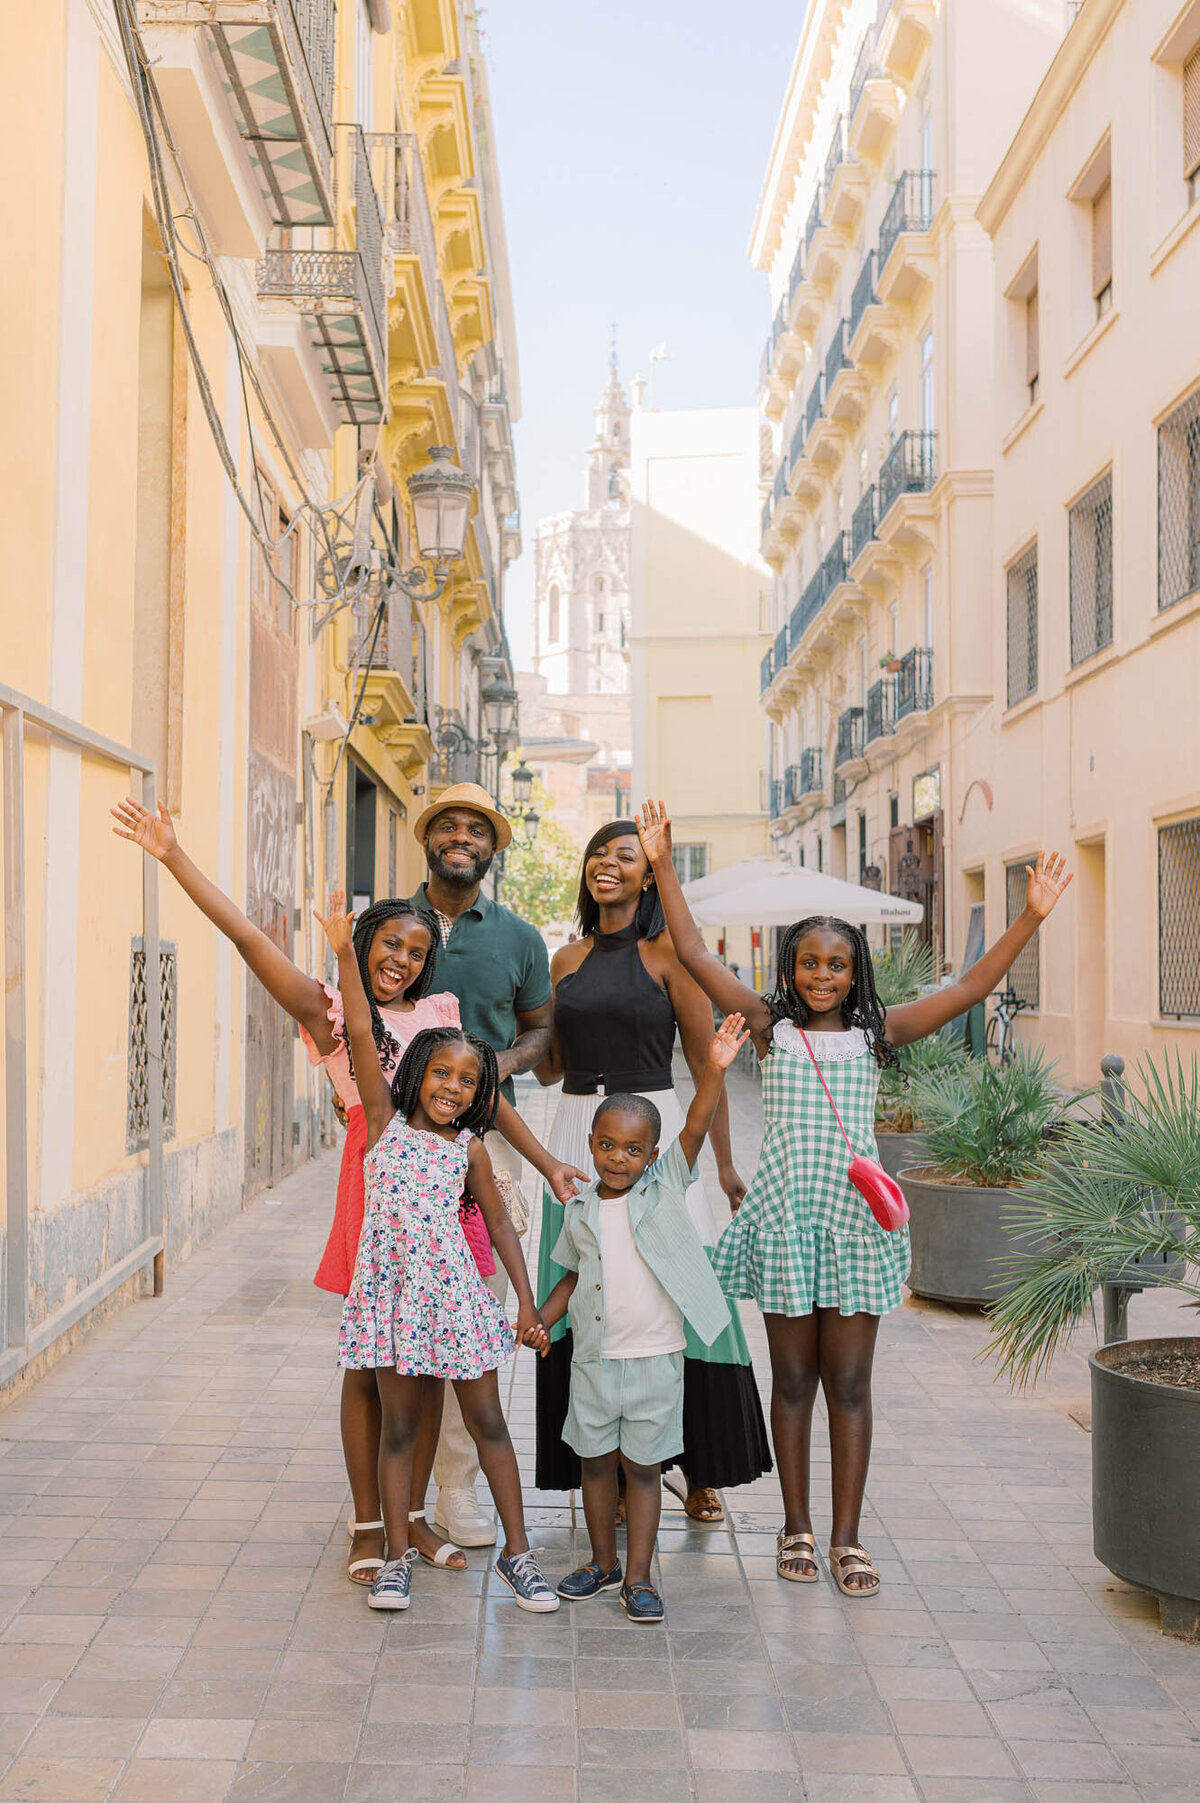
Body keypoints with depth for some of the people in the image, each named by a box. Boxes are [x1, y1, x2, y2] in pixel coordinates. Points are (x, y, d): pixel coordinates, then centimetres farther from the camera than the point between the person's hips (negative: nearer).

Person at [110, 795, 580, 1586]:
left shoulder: (440, 1010, 13)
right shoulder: (330, 1010, 1)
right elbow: (247, 935, -5)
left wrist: (547, 1161, 16)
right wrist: (174, 857, -10)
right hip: (377, 1179, -3)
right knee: (368, 1365, 5)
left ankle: (414, 1513, 24)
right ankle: (367, 1526, 19)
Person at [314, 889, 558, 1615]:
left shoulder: (470, 1149, 2)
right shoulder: (385, 1121, -1)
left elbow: (500, 1222, 8)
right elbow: (362, 1034, -10)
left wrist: (527, 1301, 5)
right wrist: (345, 953, -18)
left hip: (455, 1294, 1)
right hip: (390, 1290, -1)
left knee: (488, 1424, 7)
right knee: (398, 1427, 9)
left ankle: (517, 1552, 18)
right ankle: (398, 1556, 21)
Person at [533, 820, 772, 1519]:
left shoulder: (668, 951, -2)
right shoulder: (567, 960, 13)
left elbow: (706, 1060, -2)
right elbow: (550, 1066, 15)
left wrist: (725, 1163, -3)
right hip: (577, 1132, 5)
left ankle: (698, 1467, 12)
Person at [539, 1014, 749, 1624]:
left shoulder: (665, 1187, -5)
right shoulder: (580, 1211, 2)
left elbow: (695, 1127, -18)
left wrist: (714, 1069, -31)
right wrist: (540, 1321, 1)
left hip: (654, 1357, -3)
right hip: (594, 1357, 3)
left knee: (642, 1466, 6)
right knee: (596, 1460, 14)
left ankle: (638, 1578, 17)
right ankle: (602, 1563, 31)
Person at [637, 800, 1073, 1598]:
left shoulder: (878, 1032, 4)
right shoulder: (771, 1026, 3)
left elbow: (970, 988, -2)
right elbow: (695, 954, -2)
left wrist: (1032, 917, -10)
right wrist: (663, 864, -7)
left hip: (856, 1216, 0)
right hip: (785, 1215, 0)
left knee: (850, 1383, 5)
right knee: (793, 1378, 9)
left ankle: (848, 1537, 16)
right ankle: (797, 1528, 22)